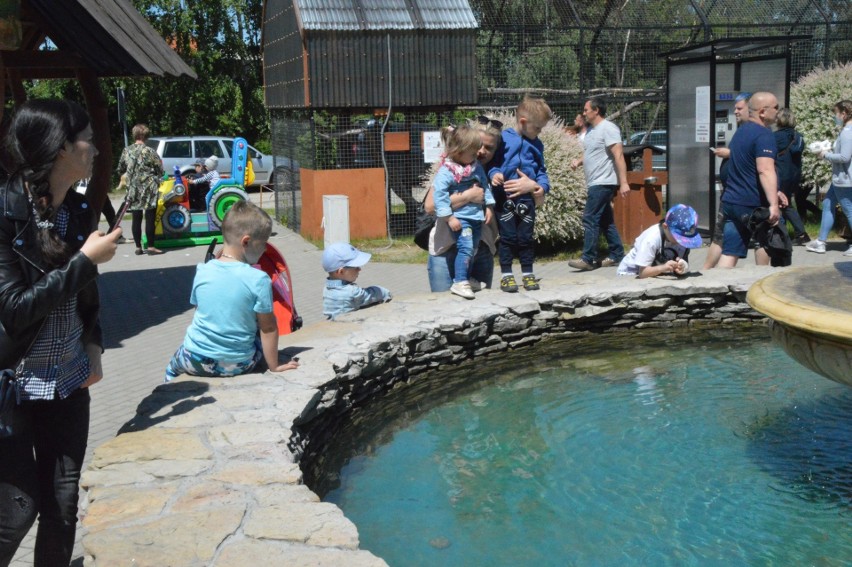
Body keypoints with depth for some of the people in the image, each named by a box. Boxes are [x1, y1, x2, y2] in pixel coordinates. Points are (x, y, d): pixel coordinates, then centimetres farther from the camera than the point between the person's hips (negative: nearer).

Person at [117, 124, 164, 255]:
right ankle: (150, 247, -1)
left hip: (133, 189, 4)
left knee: (136, 219, 8)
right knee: (150, 218, 0)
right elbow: (160, 170, -6)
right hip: (149, 189, -4)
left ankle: (138, 247, 12)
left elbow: (120, 170, 11)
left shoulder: (126, 151, 2)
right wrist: (156, 179, 15)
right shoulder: (149, 151, -10)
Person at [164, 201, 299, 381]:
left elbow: (198, 309, 9)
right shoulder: (259, 280, -17)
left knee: (172, 368, 34)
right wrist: (274, 366, -1)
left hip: (196, 360, 3)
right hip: (238, 365, -2)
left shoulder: (202, 271, -6)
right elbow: (268, 327, -11)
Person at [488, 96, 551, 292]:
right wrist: (494, 173, -19)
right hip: (505, 197, -4)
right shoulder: (503, 138, -4)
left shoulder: (536, 145, 10)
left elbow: (541, 170, 15)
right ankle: (506, 274, 11)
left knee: (526, 237, 10)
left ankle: (528, 273, 20)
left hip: (527, 199, 4)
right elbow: (491, 161, 0)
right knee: (508, 237, 2)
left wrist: (543, 186, -2)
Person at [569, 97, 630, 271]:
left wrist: (623, 183, -24)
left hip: (603, 183, -10)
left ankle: (588, 259, -9)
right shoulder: (591, 130, 16)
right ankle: (617, 256, 18)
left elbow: (619, 156, -18)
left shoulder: (608, 129, -13)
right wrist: (579, 161, 6)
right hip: (595, 184, 10)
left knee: (590, 219, -11)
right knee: (606, 221, 12)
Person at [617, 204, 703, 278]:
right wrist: (662, 268, -46)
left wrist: (681, 268, -36)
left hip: (657, 275, 5)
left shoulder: (683, 238, -13)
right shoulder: (651, 239, -30)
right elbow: (643, 272, -29)